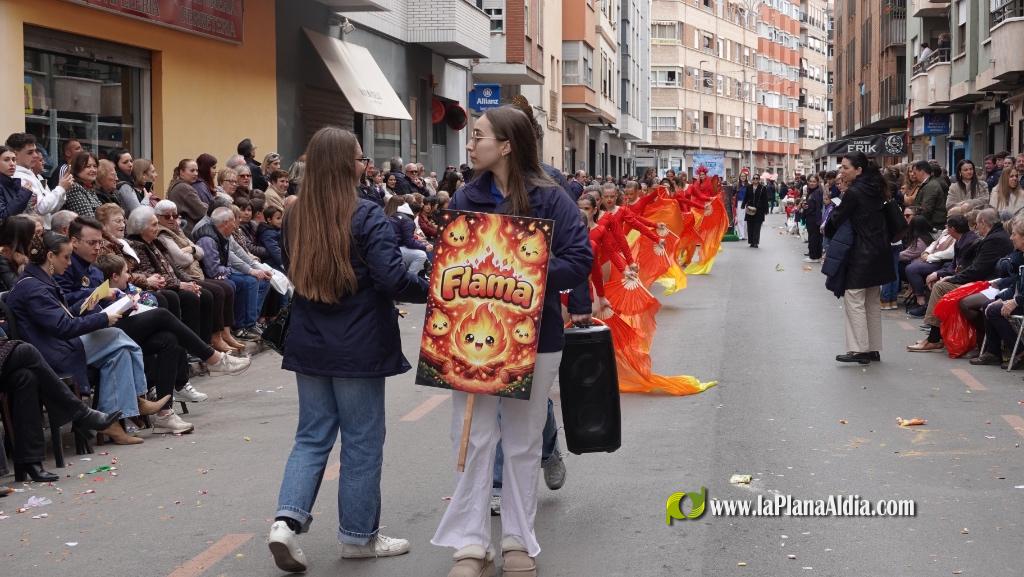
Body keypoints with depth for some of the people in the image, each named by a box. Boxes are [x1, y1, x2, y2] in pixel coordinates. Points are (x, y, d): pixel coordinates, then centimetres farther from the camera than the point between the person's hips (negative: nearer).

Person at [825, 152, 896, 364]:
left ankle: (859, 349, -6)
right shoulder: (875, 190, 10)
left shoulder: (854, 193, -16)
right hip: (879, 252, 9)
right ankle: (874, 349, 19)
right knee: (873, 302, 14)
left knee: (854, 300, -4)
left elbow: (837, 219, -11)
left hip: (862, 254, -9)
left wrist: (827, 230, 10)